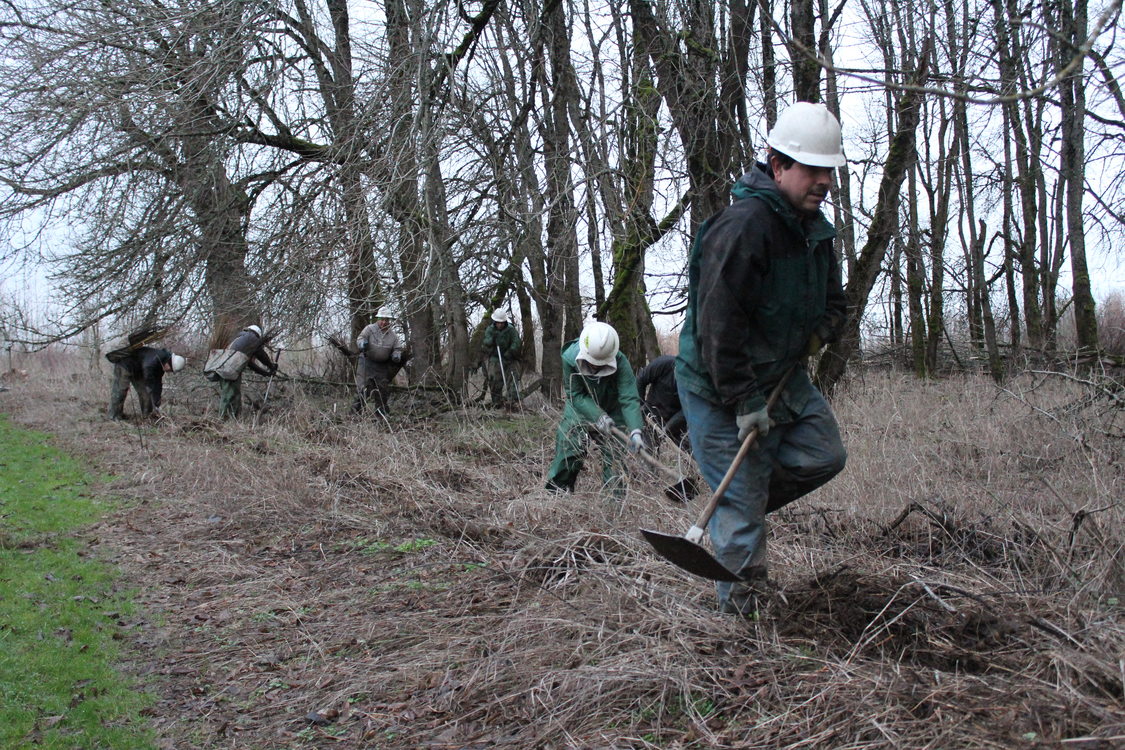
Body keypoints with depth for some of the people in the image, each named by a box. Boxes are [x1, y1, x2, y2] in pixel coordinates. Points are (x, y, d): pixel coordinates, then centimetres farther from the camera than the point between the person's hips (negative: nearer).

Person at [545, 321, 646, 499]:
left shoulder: (620, 362, -32)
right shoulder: (569, 358, -30)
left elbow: (629, 398, -35)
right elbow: (575, 395, -23)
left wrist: (635, 431, -48)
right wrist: (598, 417, -36)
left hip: (611, 412, 0)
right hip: (580, 409, 0)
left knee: (615, 451, -2)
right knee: (569, 445, -7)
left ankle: (617, 494, 12)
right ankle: (557, 488, 9)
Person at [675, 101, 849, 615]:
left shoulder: (814, 226, 6)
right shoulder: (742, 226, -25)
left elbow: (834, 301, 21)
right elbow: (719, 324, -28)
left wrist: (818, 332, -2)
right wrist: (745, 403, -25)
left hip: (782, 374, 9)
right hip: (720, 385, -9)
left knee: (825, 455, 10)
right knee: (742, 501, -3)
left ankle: (738, 508, 25)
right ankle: (741, 601, 14)